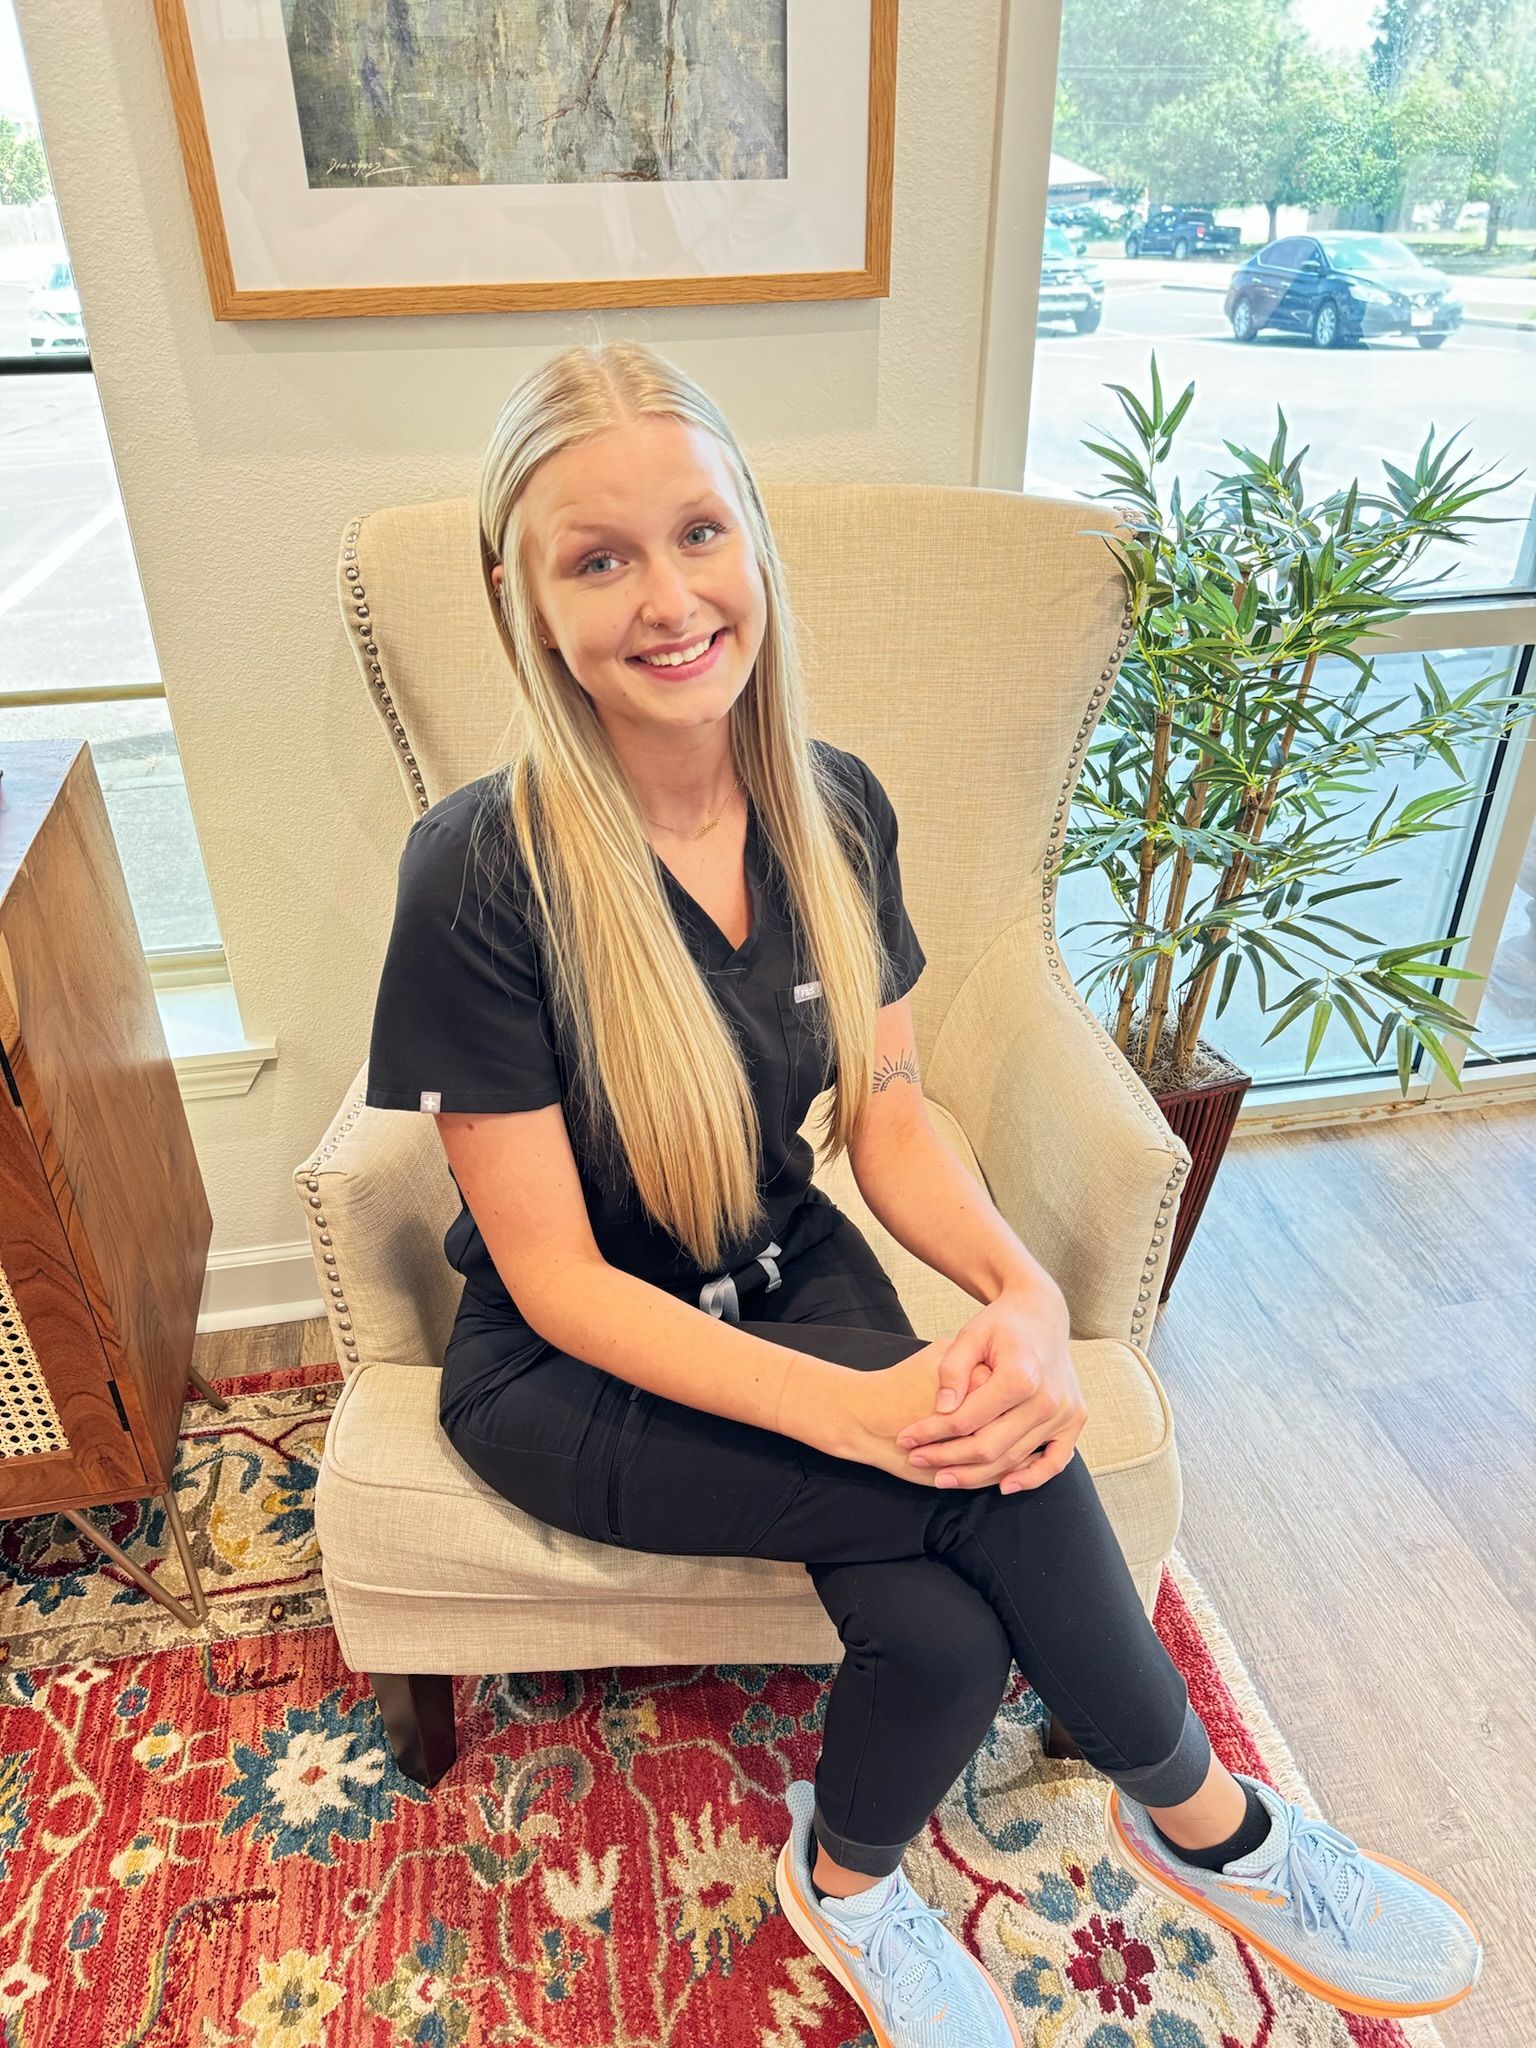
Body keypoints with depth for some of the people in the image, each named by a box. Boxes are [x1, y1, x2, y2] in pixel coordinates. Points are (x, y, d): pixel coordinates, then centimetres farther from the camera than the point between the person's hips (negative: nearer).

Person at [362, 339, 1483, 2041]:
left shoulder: (833, 808, -6)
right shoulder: (483, 877, -22)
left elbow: (886, 1117, -1)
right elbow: (557, 1275, -18)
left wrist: (1025, 1289, -21)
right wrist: (856, 1406, -30)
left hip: (791, 1276, 4)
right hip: (569, 1375, -4)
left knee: (944, 1629, -22)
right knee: (999, 1477, -24)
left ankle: (846, 1882, 14)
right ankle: (1208, 1823, 9)